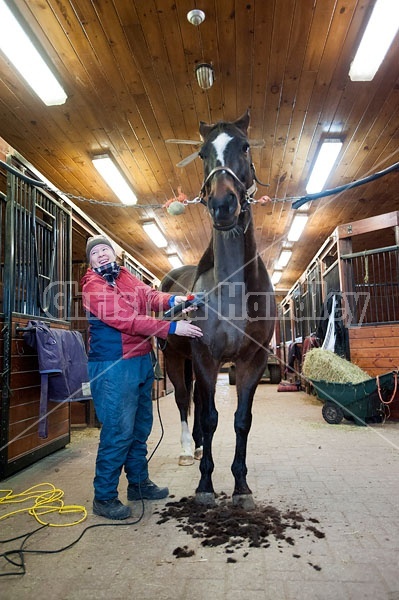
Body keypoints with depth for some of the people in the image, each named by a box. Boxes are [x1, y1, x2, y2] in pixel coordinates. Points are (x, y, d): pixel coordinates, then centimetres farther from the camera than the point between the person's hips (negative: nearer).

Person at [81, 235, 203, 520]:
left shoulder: (128, 277, 13)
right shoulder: (93, 287, -12)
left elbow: (149, 295, -1)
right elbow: (127, 319, -23)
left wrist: (172, 300, -23)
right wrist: (172, 327, -26)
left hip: (142, 361, 8)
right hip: (113, 367, -8)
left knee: (141, 426, 17)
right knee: (118, 432, -5)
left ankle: (139, 482, 33)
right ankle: (104, 497, 12)